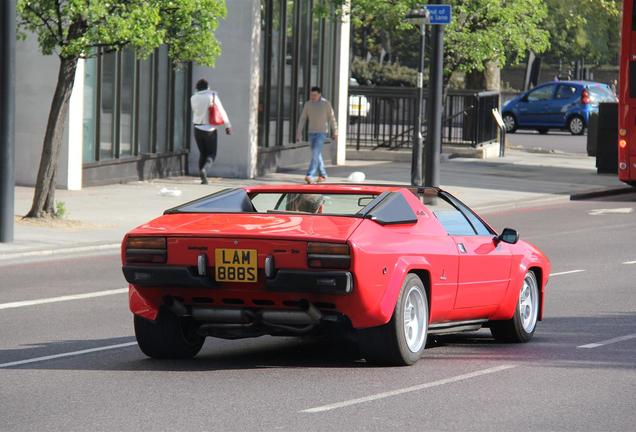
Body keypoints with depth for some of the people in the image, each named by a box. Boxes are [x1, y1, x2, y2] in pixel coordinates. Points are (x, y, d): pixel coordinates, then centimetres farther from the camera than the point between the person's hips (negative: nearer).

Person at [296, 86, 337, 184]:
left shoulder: (326, 103, -9)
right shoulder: (308, 104, 1)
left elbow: (332, 118, 0)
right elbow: (302, 119, 3)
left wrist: (335, 132, 4)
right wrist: (298, 133, -2)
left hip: (322, 133, -5)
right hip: (312, 132, 5)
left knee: (315, 154, -17)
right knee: (317, 155, 14)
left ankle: (310, 176, -24)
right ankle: (322, 175, 29)